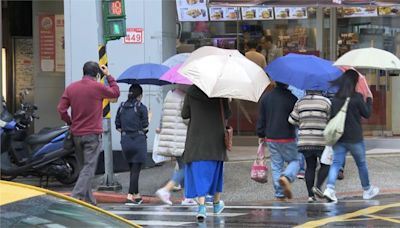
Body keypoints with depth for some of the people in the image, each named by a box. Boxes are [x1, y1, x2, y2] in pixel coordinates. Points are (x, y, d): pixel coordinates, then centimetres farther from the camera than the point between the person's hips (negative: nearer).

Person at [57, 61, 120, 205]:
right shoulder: (97, 87, -9)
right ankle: (76, 197, -20)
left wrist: (70, 122, 12)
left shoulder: (71, 88, 4)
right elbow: (115, 92, 7)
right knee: (89, 168, -6)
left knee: (84, 167, 15)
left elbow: (61, 109, -1)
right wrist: (108, 76, 16)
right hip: (93, 134, -5)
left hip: (76, 134, 5)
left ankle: (89, 201, 18)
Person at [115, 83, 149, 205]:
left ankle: (136, 195, 23)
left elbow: (118, 126, 5)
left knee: (133, 169, 17)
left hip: (125, 140, 5)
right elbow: (145, 127, -9)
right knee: (136, 169, -2)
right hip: (138, 140, -5)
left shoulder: (121, 107, 5)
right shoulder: (141, 108, -9)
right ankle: (130, 196, -10)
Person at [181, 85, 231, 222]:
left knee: (199, 172, -2)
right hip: (216, 139, 1)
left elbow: (184, 114, 0)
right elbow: (227, 114, -1)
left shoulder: (191, 91, -5)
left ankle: (201, 206, -17)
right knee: (216, 171, 17)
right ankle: (217, 203, 31)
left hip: (197, 137, -1)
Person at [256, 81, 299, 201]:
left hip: (271, 138, 4)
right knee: (295, 160, 10)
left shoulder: (265, 97, 4)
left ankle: (280, 194, 5)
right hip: (287, 137, -4)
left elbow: (261, 118, 8)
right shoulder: (291, 97, -11)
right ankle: (286, 177, -20)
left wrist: (261, 135, 17)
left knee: (276, 165, 9)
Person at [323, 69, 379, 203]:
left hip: (338, 137, 3)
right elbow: (367, 114, -2)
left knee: (336, 162, 0)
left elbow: (330, 115, 3)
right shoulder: (357, 97, -13)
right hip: (354, 137, -3)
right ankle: (367, 190, 30)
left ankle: (330, 188, -22)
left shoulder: (335, 98, -1)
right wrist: (369, 100, 10)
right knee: (361, 163, 15)